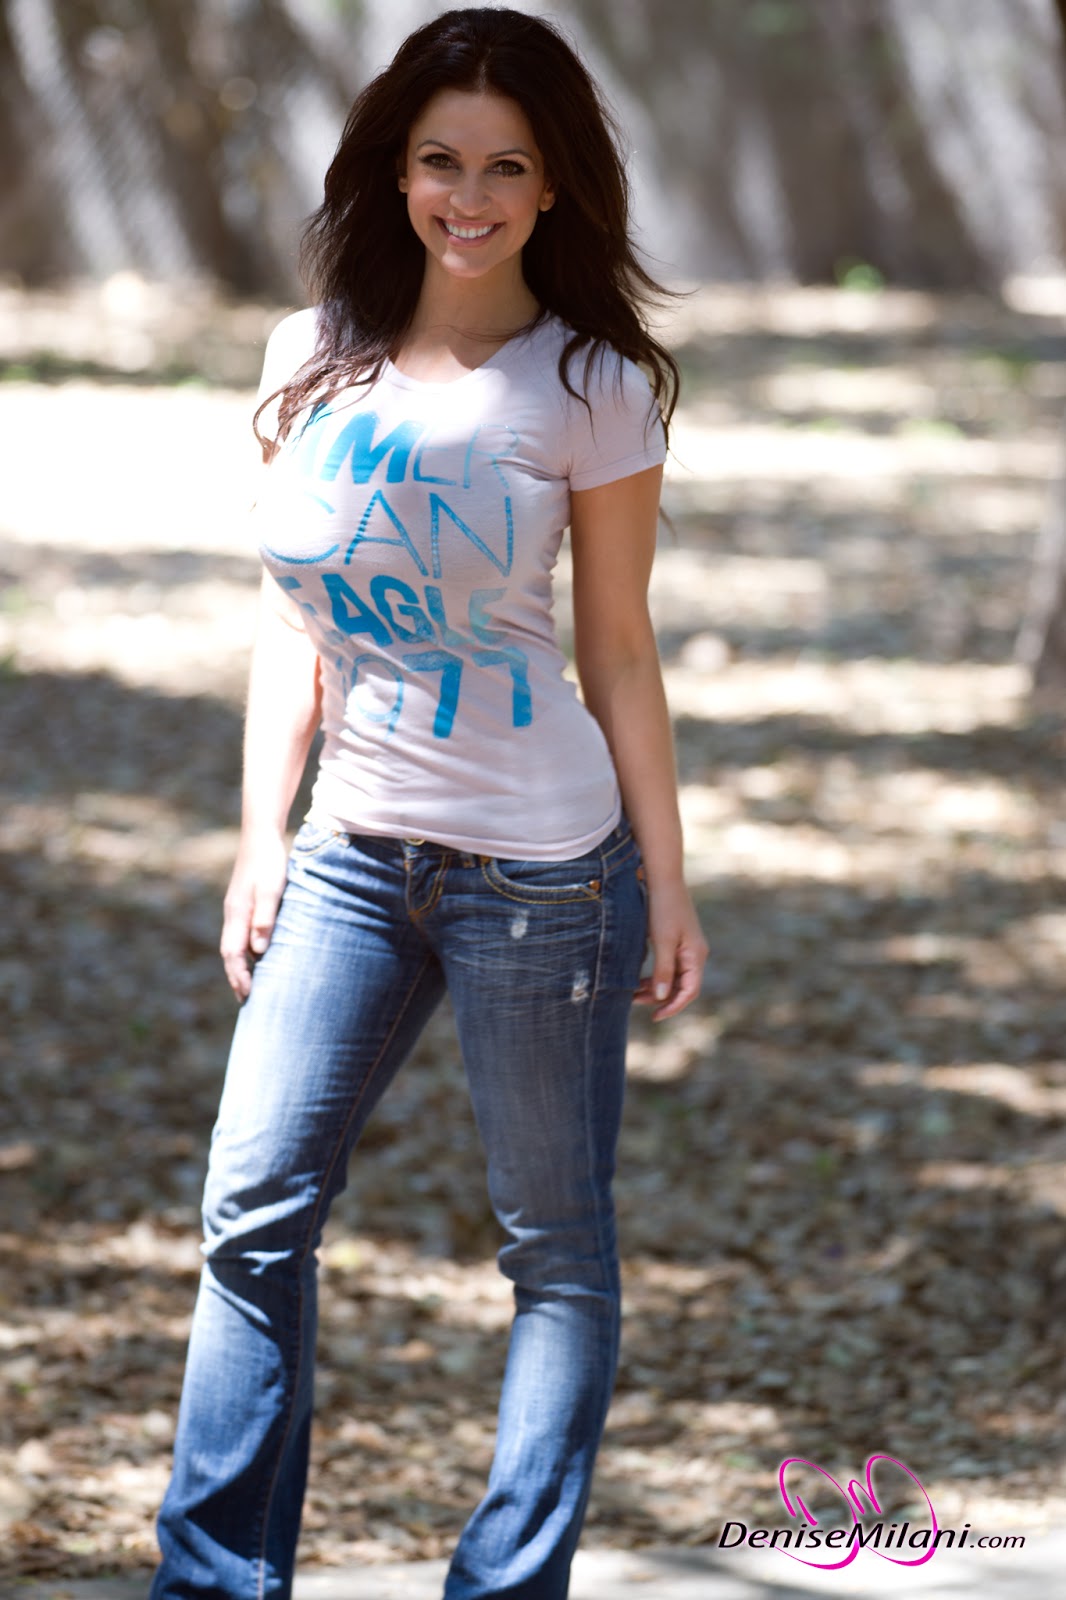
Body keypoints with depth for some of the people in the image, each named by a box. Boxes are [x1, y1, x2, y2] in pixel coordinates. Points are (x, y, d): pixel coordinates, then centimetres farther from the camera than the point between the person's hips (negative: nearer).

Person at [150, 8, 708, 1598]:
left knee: (555, 1241, 4)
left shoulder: (593, 390, -5)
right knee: (254, 1208, 1)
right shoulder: (314, 359, 6)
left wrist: (666, 880, 0)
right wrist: (261, 833, 6)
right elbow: (296, 615, 12)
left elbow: (620, 653, 0)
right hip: (355, 853, 4)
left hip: (541, 868, -4)